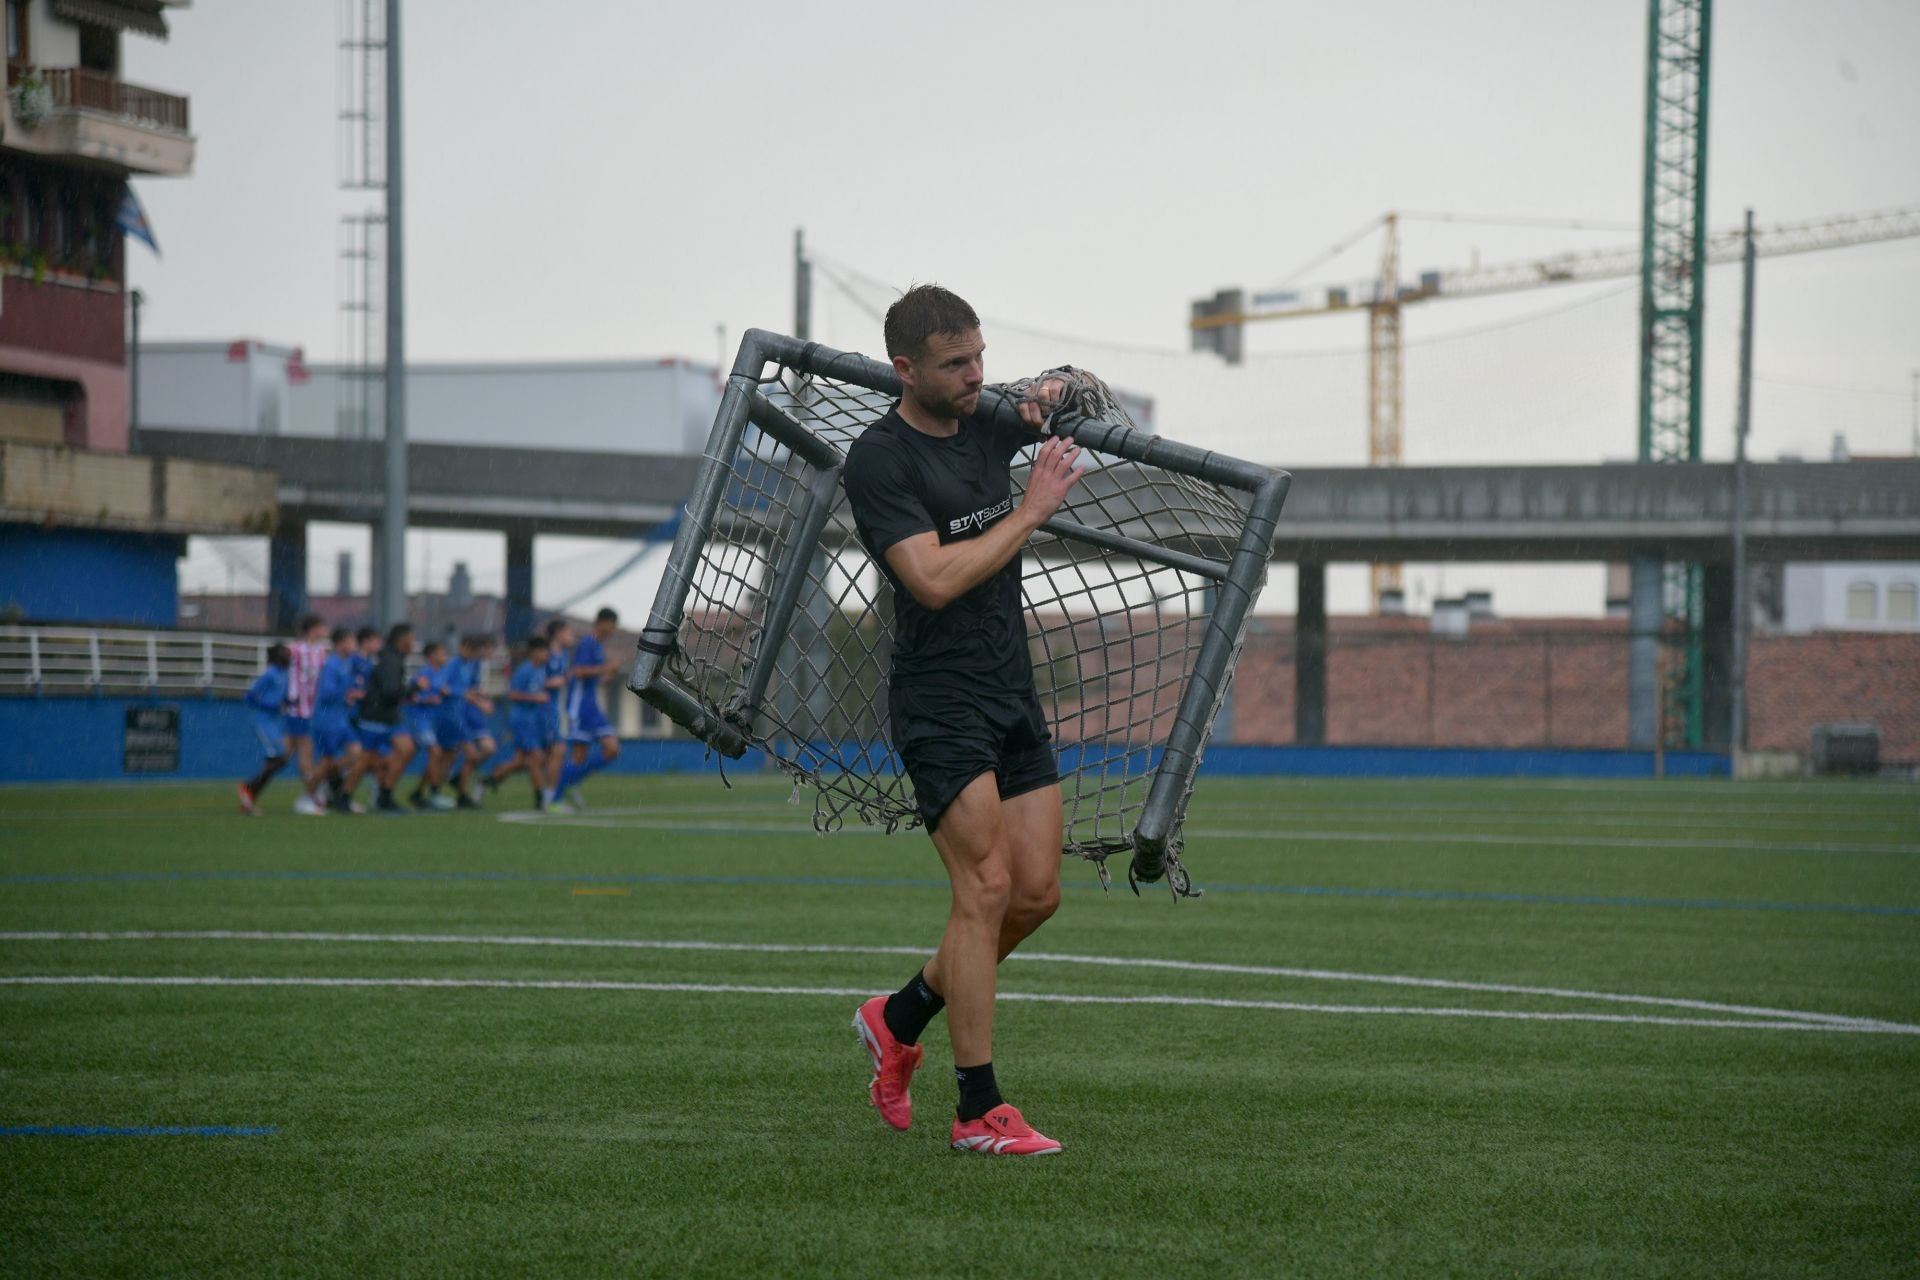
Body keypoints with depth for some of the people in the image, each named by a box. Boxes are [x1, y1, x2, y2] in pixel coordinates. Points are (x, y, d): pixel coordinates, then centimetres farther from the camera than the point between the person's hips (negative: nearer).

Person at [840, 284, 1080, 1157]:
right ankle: (979, 1111, -9)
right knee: (987, 888, -14)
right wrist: (1033, 510, -17)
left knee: (1037, 892, 5)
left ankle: (900, 1019, 25)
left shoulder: (987, 425, 9)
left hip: (1013, 693, 8)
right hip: (939, 705, -8)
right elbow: (935, 579, -23)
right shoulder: (879, 458, -13)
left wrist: (1058, 392, 6)